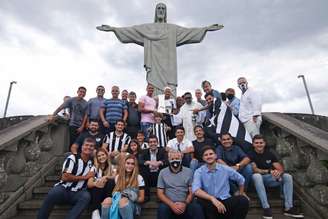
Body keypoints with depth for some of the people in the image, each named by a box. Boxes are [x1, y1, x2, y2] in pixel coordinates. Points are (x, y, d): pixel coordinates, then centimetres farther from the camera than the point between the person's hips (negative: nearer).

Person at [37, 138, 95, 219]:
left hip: (78, 193, 2)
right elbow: (65, 177, -12)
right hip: (64, 189, -2)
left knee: (86, 196, -30)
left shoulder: (92, 163, 8)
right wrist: (85, 177, -8)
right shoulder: (72, 158, -2)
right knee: (53, 194, -33)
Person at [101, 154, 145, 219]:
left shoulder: (139, 178, 1)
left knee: (123, 200, -40)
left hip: (133, 205, -3)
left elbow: (141, 198, 3)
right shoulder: (118, 177, 12)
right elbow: (114, 192, 17)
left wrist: (134, 199, -17)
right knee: (107, 200, -32)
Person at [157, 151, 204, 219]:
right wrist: (171, 204, -13)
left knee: (197, 208, -28)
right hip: (169, 204, 0)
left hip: (185, 204, 1)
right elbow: (160, 193, 3)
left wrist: (185, 203, -14)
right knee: (162, 208, -32)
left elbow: (192, 192, 6)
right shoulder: (163, 172, 6)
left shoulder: (189, 172, 7)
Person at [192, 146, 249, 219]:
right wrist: (212, 198, -34)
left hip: (226, 201, 2)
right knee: (200, 201, -34)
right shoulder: (199, 172, -5)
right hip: (210, 202, -2)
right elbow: (196, 190, -22)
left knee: (243, 200, -24)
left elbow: (241, 179, 20)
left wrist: (241, 194, 29)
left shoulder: (226, 169, 2)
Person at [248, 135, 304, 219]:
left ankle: (288, 208, -18)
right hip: (259, 179, -4)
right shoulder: (251, 155, -6)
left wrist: (279, 172, -26)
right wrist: (269, 171, -31)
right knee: (256, 176, -38)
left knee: (287, 176, -17)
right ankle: (266, 208, -36)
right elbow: (254, 169, -18)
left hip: (270, 178, 4)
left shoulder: (270, 154, 6)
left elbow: (280, 168, 0)